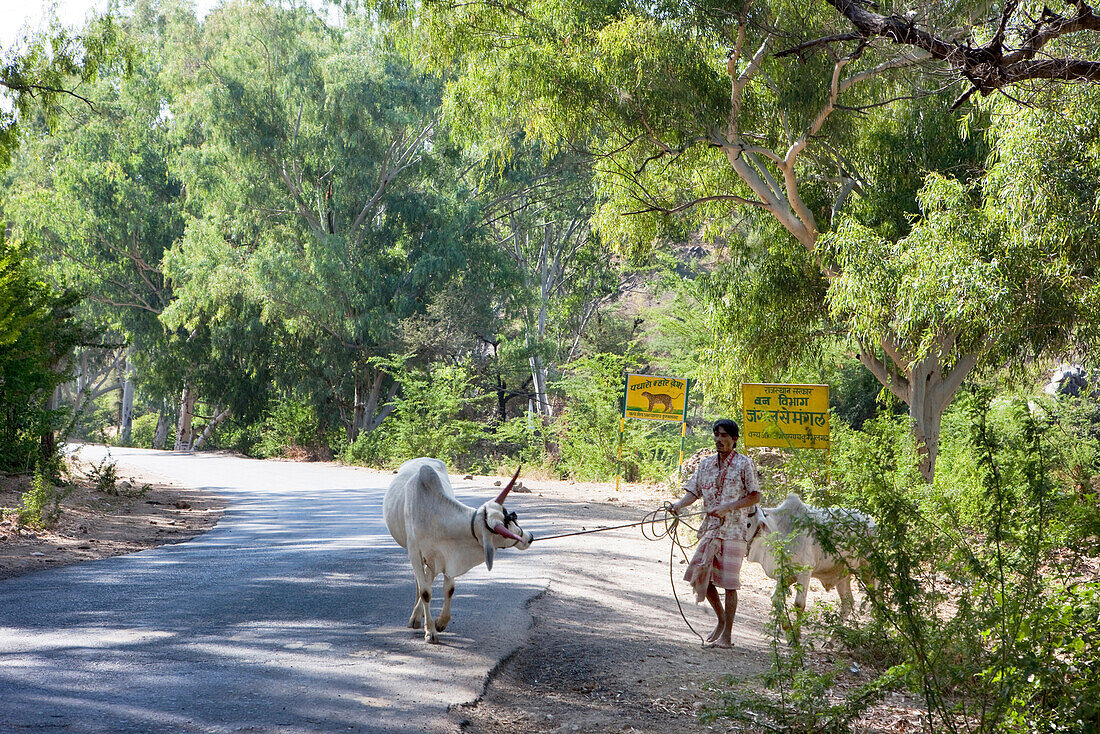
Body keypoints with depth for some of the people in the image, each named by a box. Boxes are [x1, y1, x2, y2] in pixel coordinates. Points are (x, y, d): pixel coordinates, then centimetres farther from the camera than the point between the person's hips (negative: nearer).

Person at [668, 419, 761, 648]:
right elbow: (693, 491, 8)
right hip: (710, 528, 6)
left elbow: (755, 497, -4)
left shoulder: (744, 464, -4)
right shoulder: (706, 463, 12)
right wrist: (679, 505, -12)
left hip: (733, 529, -6)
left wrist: (728, 507, -16)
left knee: (729, 581, -6)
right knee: (700, 575, 4)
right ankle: (722, 620, 27)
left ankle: (726, 636, 0)